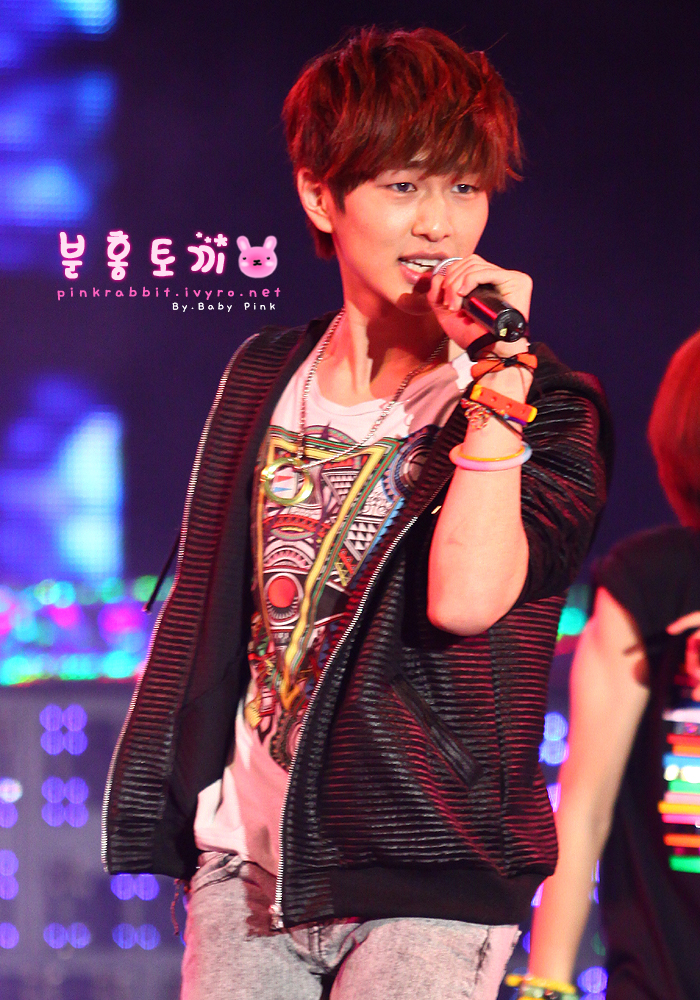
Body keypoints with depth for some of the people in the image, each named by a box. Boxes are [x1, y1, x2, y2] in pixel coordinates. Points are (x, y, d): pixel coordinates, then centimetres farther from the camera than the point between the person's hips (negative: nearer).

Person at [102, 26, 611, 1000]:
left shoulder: (545, 405, -4)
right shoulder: (266, 376, 10)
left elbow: (465, 598, -21)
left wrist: (498, 373, -19)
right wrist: (164, 811, 17)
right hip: (246, 862, 4)